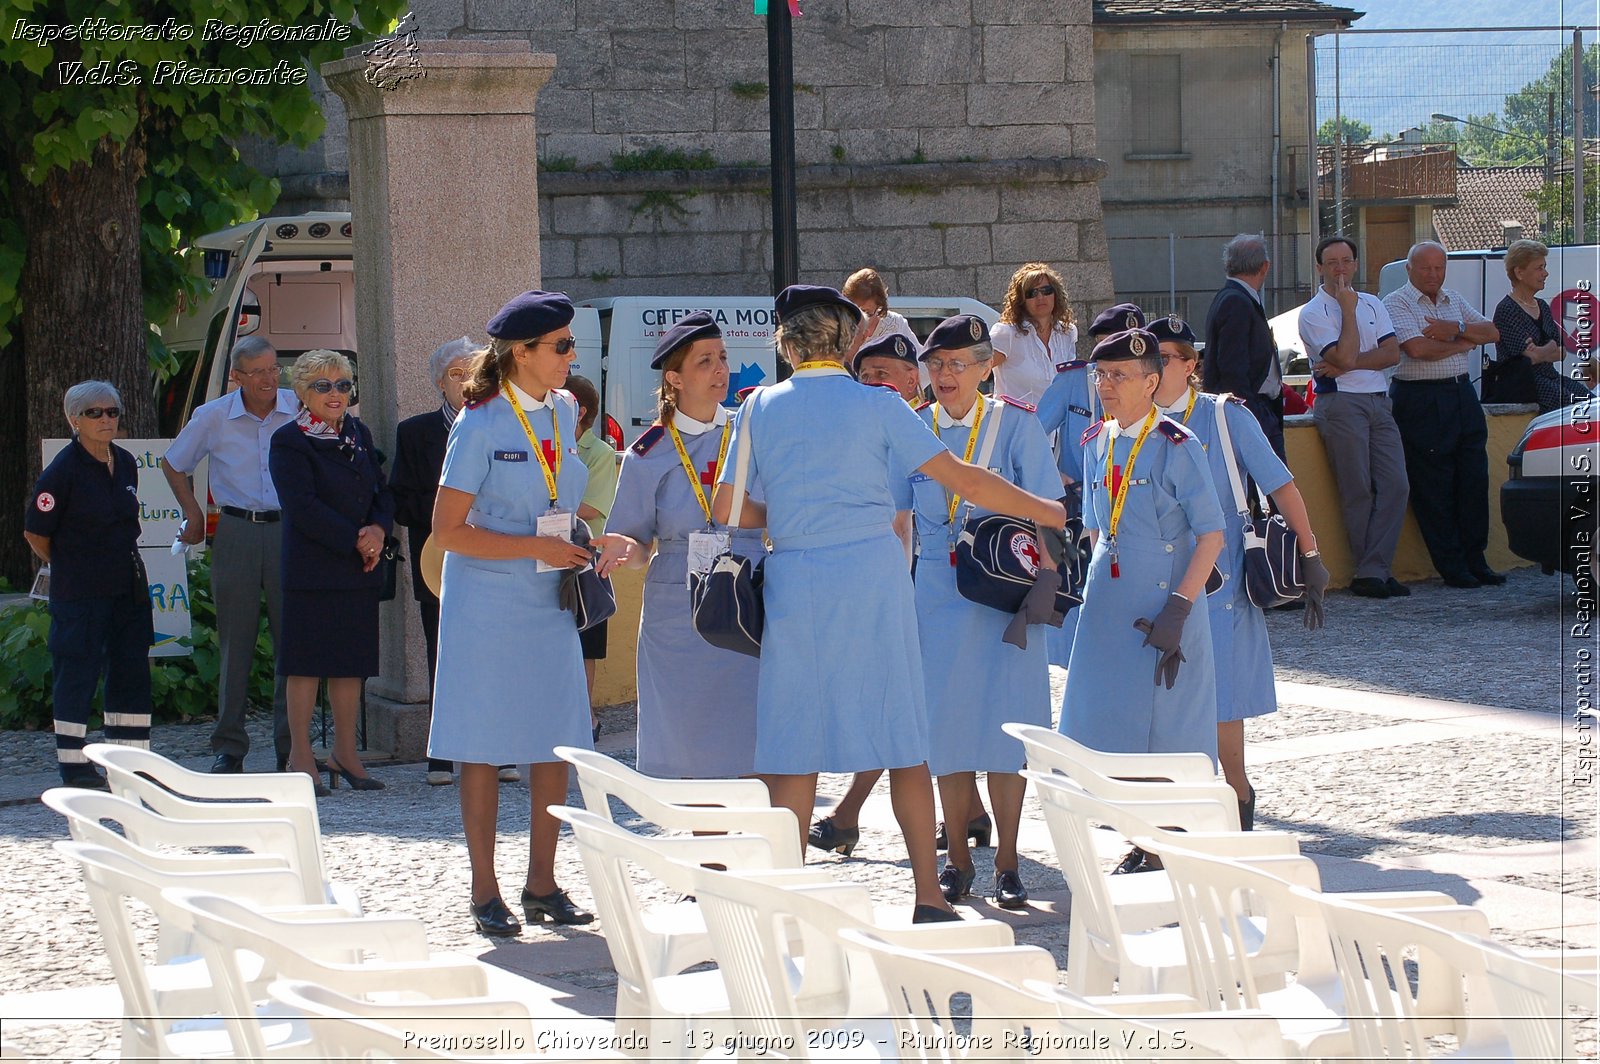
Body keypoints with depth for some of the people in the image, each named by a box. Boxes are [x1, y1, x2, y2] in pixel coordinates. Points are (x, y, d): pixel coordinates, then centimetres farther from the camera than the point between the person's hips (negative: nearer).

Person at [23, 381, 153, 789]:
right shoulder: (63, 471, -13)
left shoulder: (125, 464, 9)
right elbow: (35, 532, -7)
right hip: (79, 592, -7)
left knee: (131, 670, 9)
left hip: (127, 586, 7)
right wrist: (68, 568, 4)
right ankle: (73, 764, 3)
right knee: (78, 673, -3)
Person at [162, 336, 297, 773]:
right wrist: (193, 514, 11)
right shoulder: (213, 417, 2)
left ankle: (291, 745, 3)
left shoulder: (301, 410, -1)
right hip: (236, 532, 0)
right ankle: (229, 745, 8)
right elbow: (174, 465, 17)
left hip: (289, 529, 0)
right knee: (235, 642, 3)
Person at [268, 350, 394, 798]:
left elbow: (381, 492, 14)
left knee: (353, 660, 8)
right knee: (308, 661, -4)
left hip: (360, 570, 6)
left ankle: (345, 753, 15)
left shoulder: (359, 434, 15)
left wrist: (379, 530, -7)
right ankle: (300, 756, 2)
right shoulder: (289, 442, -6)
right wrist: (355, 540, -15)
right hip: (312, 570, -6)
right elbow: (303, 508, -14)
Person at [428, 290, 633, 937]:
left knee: (554, 744, 5)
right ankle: (485, 891, 7)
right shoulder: (481, 425, -13)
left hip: (550, 599, 6)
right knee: (484, 747, 0)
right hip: (487, 599, -6)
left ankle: (542, 884, 14)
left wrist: (596, 542, 2)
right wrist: (537, 549, -18)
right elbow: (447, 530, -15)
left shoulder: (562, 413, 7)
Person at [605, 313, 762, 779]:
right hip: (678, 614, -1)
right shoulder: (649, 454, 2)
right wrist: (625, 549, -17)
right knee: (694, 754, 0)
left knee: (751, 753, -3)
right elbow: (635, 544, 5)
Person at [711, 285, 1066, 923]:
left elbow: (726, 509, 5)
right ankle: (929, 897, 5)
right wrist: (1048, 511, 7)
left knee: (795, 750, 5)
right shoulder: (877, 406, 0)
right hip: (874, 574, 0)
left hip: (797, 583, 1)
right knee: (904, 743, 5)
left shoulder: (760, 409, 4)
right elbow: (962, 480, -1)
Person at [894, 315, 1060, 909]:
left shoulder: (1016, 425, -3)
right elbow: (897, 517, 12)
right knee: (946, 723, 2)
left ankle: (1006, 863, 5)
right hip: (935, 588, 2)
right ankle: (957, 858, 14)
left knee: (1004, 722, -3)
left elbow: (1045, 512, -3)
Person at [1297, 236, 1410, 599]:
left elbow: (1392, 353, 5)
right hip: (1341, 403, -5)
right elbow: (1344, 355, -13)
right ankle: (1371, 573, -3)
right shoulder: (1313, 313, 0)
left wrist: (1347, 365, -8)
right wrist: (1348, 309, -5)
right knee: (1358, 492, -7)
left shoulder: (1373, 305, 17)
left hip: (1378, 402, 5)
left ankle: (1374, 570, -5)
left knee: (1395, 486, -6)